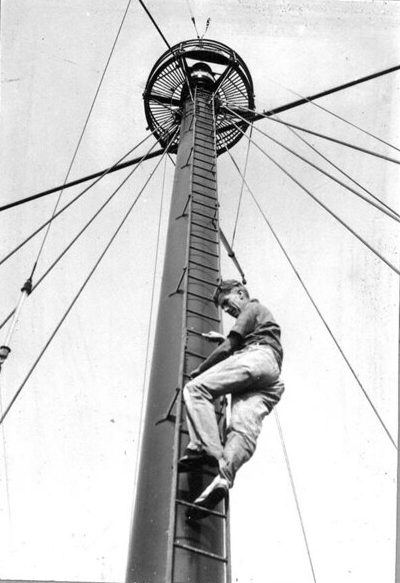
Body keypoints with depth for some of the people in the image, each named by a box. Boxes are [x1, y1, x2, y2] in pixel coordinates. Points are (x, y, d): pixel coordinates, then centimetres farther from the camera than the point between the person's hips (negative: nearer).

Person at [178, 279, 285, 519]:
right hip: (270, 382, 8)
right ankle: (223, 478, -43)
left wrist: (199, 370, 13)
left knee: (196, 387, -19)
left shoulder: (253, 308, 18)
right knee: (244, 428, -19)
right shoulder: (263, 315, 45)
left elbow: (229, 347, 7)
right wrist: (225, 339, 51)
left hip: (257, 358, -8)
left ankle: (207, 448, -38)